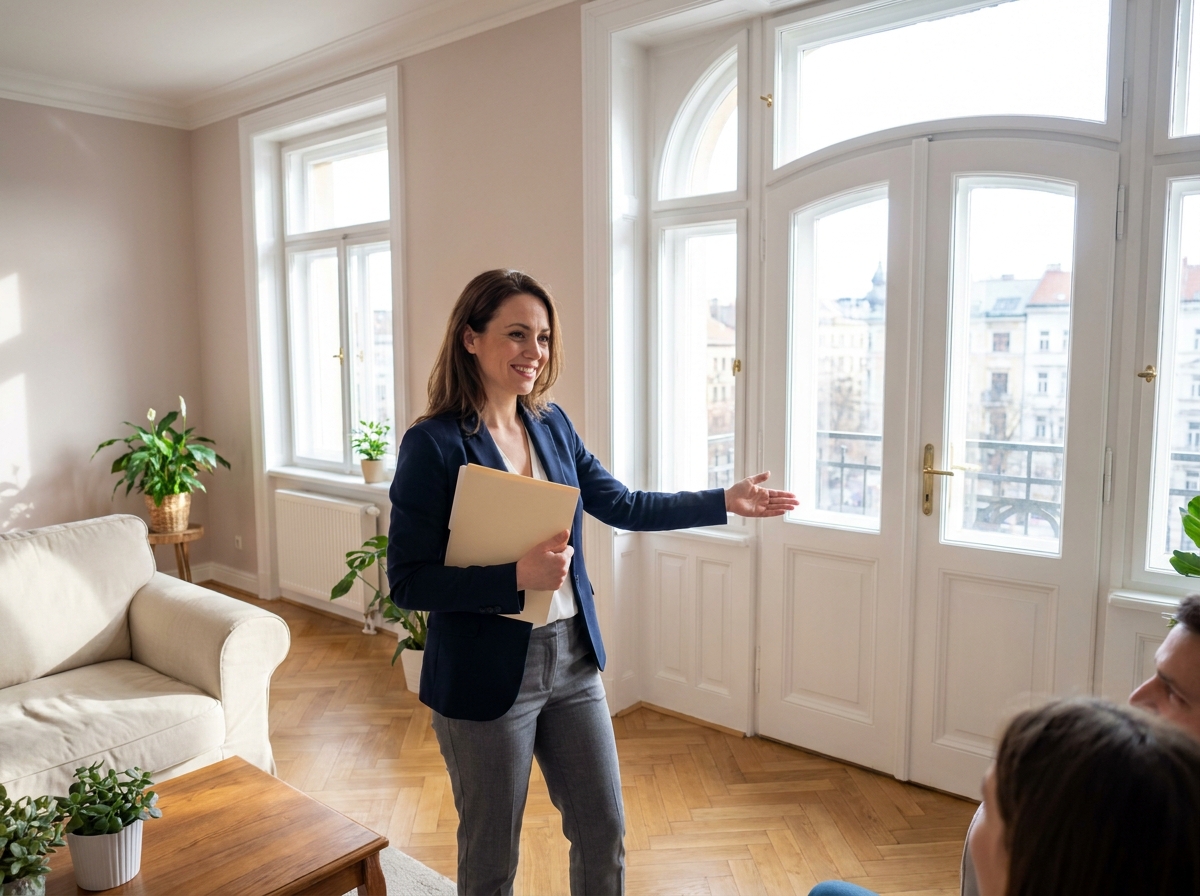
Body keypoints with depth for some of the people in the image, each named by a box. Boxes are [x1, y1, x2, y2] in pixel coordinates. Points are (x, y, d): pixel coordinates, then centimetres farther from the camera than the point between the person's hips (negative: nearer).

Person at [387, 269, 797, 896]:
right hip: (485, 675, -5)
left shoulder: (551, 425, 3)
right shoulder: (434, 444, -16)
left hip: (572, 661, 6)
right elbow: (407, 581, -17)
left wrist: (726, 502, 6)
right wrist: (518, 576, -27)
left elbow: (623, 505, 9)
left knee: (605, 831, 18)